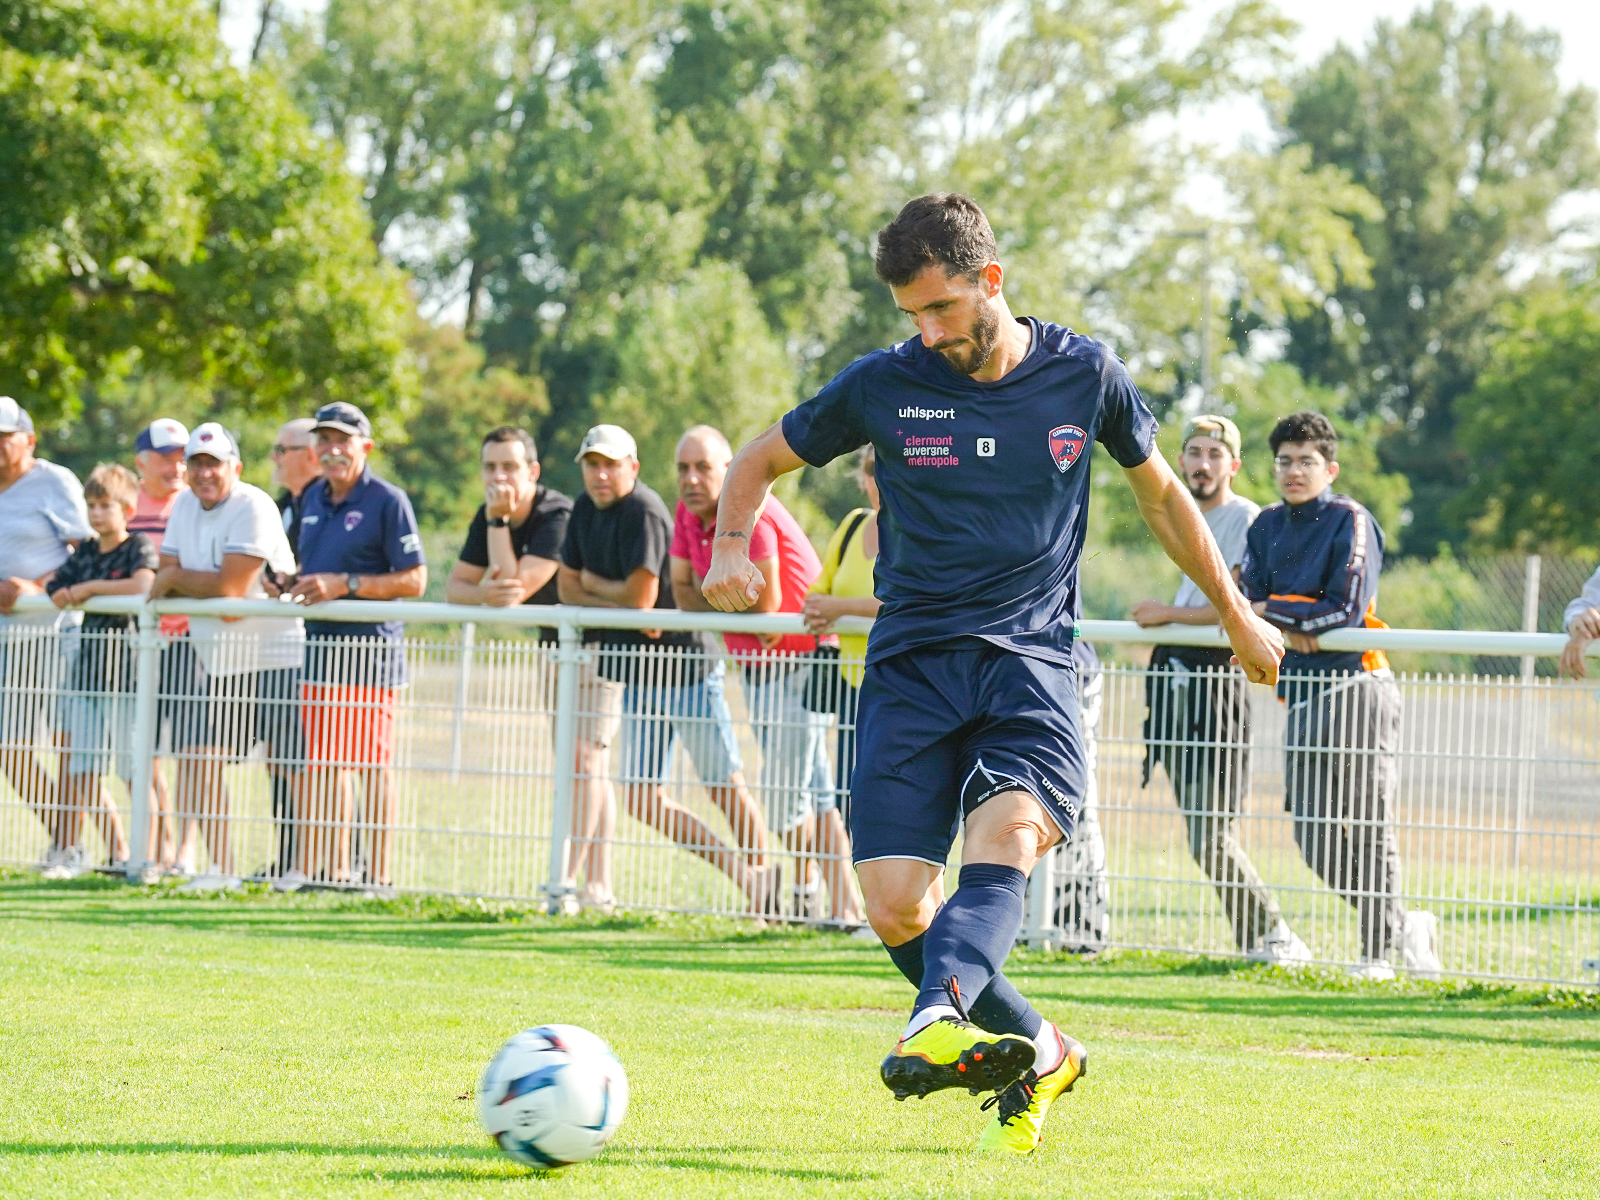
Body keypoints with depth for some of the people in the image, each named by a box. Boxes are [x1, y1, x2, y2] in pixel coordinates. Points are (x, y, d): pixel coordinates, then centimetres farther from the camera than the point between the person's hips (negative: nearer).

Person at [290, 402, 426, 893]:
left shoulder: (388, 501, -9)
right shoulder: (314, 498, 14)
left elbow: (414, 580, -13)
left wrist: (344, 585, -19)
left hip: (370, 649, -8)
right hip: (320, 645, 8)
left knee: (372, 764, -4)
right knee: (324, 761, 10)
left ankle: (379, 872, -1)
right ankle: (333, 868, 17)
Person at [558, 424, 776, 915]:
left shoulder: (643, 512, -17)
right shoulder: (586, 509, 9)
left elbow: (640, 596, -21)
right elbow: (566, 586, 9)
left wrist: (592, 584, -3)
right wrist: (619, 607, -7)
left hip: (685, 667, -8)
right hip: (637, 673, 8)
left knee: (725, 789, -3)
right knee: (642, 799, 3)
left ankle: (761, 874, 14)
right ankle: (741, 871, 12)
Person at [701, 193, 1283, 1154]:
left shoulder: (1085, 376, 3)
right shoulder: (883, 386, 2)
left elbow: (1161, 494, 21)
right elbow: (760, 461, 16)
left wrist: (1238, 616, 29)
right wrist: (732, 549, -6)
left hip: (1031, 660, -1)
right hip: (912, 666, 1)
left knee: (1007, 834, -31)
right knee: (897, 910, -12)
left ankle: (940, 1020, -53)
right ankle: (1039, 1053, 9)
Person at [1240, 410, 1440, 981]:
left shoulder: (1350, 522, -5)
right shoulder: (1268, 526, 14)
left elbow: (1346, 610, -13)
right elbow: (1247, 600, 5)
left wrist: (1270, 608, -7)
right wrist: (1291, 627, -15)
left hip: (1355, 686, -6)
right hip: (1302, 693, 6)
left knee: (1370, 829, -6)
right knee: (1316, 839, 2)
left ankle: (1379, 950, 5)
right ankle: (1406, 924, 18)